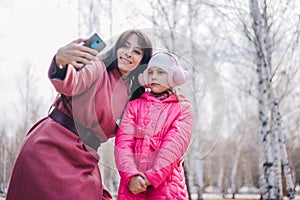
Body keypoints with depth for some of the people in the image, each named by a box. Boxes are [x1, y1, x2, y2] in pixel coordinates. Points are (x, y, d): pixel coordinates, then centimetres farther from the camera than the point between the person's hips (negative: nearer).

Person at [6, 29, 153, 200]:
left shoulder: (131, 93, 13)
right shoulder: (97, 69, -7)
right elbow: (69, 84, -27)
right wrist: (60, 61, -51)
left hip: (83, 159, 7)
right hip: (52, 148, -7)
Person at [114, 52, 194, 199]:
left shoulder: (183, 109, 7)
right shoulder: (134, 105, 13)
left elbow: (174, 145, -6)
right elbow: (123, 141, 0)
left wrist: (151, 177, -18)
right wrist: (131, 175, -15)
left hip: (167, 188, -1)